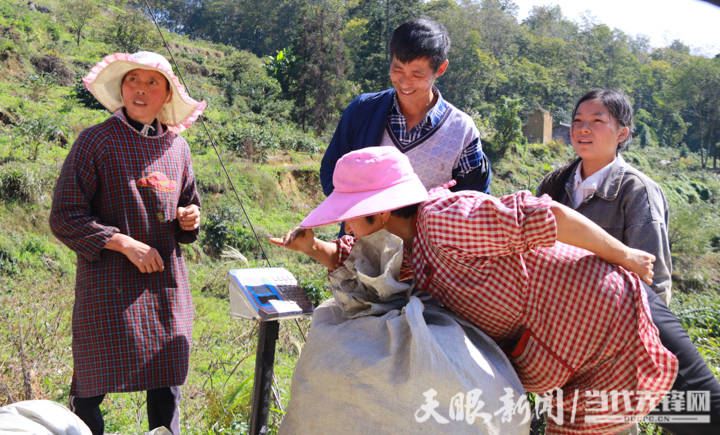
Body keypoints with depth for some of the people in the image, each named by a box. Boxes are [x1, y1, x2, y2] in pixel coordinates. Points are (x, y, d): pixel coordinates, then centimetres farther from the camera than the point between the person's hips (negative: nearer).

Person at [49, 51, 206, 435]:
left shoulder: (176, 146, 10)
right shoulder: (97, 141, -5)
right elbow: (65, 217, -7)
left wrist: (189, 220, 0)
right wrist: (126, 244, -16)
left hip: (166, 283, 5)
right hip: (110, 283, -4)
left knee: (166, 382, 10)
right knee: (92, 388, 0)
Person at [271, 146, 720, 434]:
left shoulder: (443, 219, -30)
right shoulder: (405, 240, 1)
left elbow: (547, 215, -27)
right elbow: (350, 258, 18)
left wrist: (623, 256, -15)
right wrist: (313, 246, -2)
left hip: (618, 322, -9)